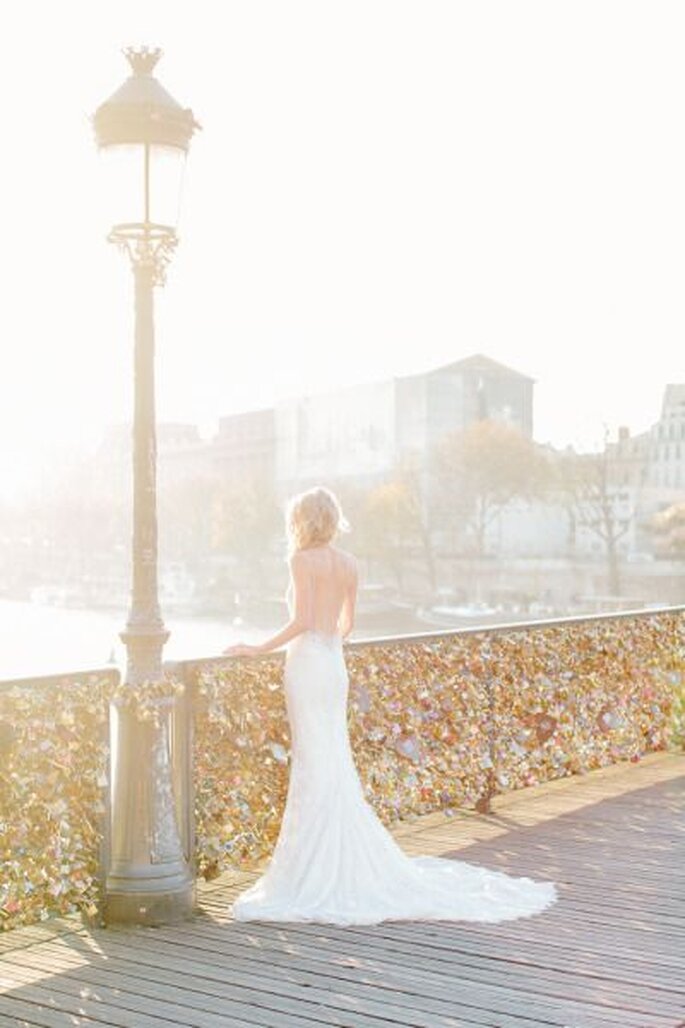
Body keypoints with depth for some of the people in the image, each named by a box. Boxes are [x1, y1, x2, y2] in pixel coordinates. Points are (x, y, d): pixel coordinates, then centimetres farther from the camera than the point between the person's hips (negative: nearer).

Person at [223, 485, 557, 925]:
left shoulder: (303, 559, -9)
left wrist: (259, 649, -8)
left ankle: (319, 876, 0)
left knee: (316, 769, -5)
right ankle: (352, 868, 17)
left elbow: (302, 622, -17)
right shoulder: (349, 563, 11)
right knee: (335, 767, 12)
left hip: (308, 664, -7)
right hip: (336, 664, 7)